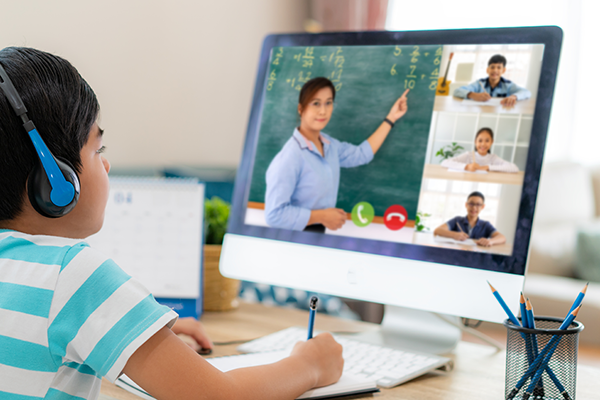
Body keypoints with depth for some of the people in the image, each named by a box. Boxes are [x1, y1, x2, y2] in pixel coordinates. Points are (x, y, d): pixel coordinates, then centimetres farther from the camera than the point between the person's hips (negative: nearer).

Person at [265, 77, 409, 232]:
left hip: (318, 232, 8)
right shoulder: (290, 157, -23)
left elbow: (362, 154, 21)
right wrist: (322, 216, -17)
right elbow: (274, 215, -27)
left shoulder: (330, 145, 4)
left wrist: (391, 118, 20)